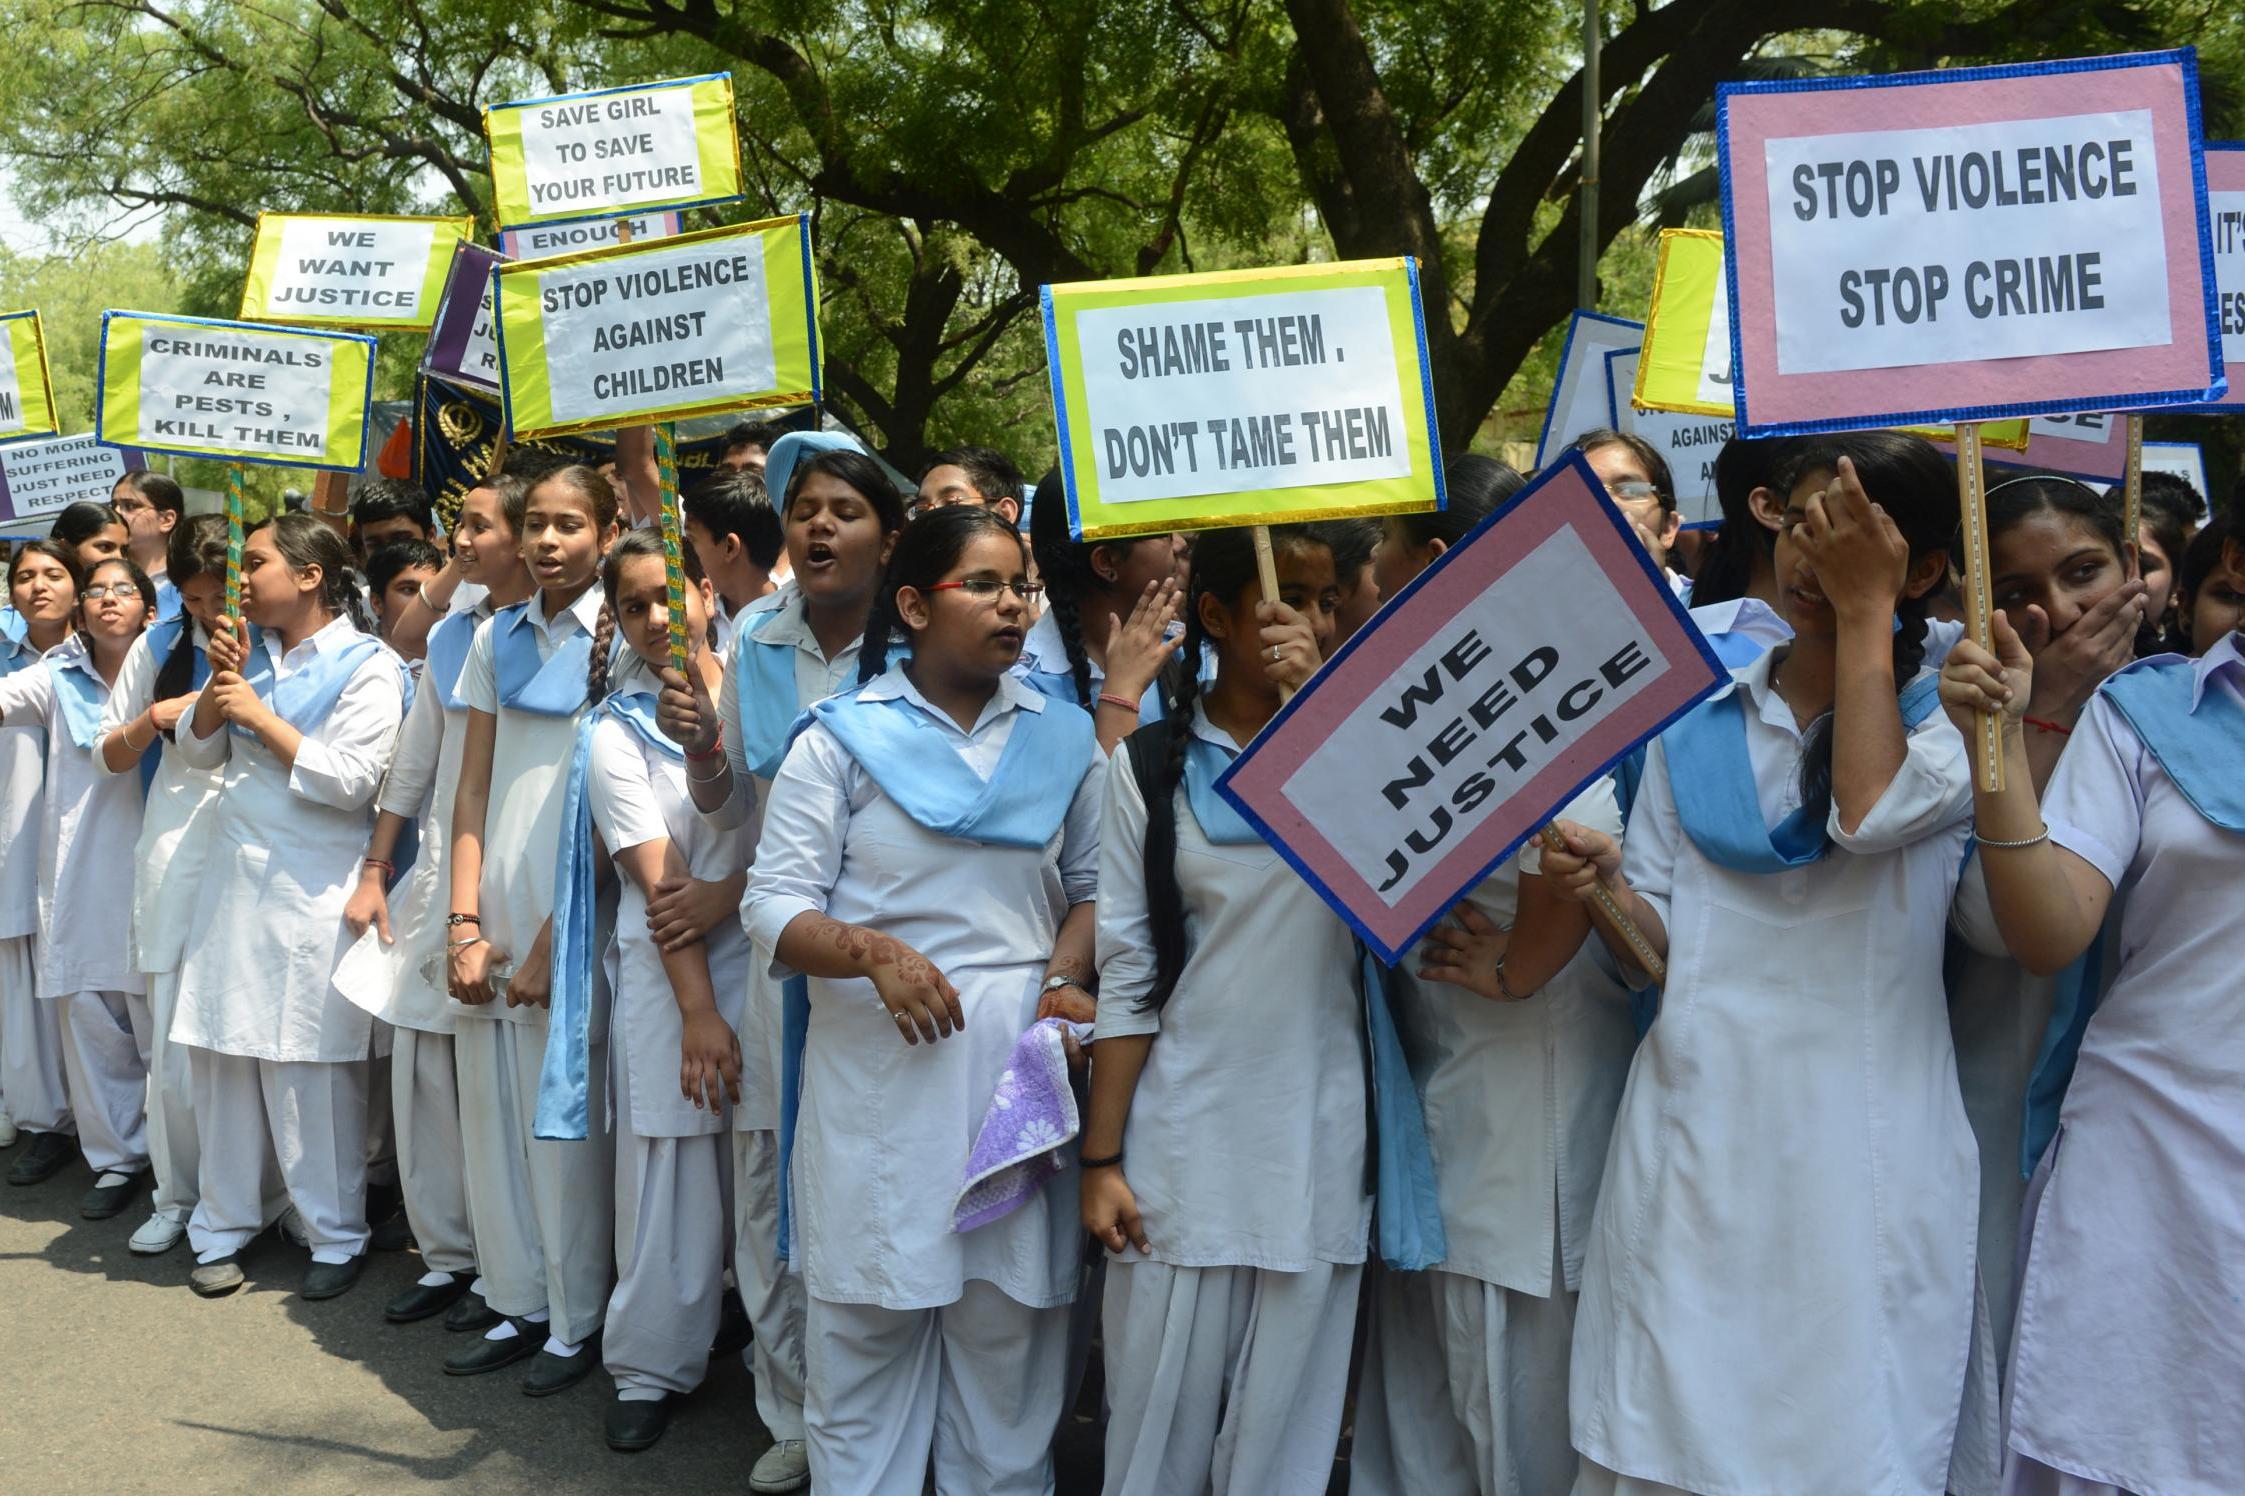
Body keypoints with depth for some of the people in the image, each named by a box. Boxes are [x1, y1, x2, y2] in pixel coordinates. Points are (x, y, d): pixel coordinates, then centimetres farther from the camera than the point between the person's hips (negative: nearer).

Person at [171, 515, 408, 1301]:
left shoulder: (367, 666, -6)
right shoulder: (253, 649, 13)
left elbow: (351, 779, -15)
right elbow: (198, 751, 12)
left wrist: (259, 715, -12)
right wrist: (222, 682, -4)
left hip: (311, 889, -6)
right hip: (234, 875, 6)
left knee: (311, 1066, -2)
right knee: (221, 1053, 8)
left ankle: (336, 1236, 11)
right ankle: (223, 1226, 21)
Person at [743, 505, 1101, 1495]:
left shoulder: (1063, 739, 10)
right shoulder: (843, 736, 1)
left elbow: (1091, 885, 14)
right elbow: (775, 907, -4)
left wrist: (1068, 977, -4)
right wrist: (872, 951, -21)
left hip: (1022, 1067, 2)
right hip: (879, 1075, -2)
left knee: (1009, 1328, 9)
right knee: (868, 1332, 6)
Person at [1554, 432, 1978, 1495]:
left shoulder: (1950, 730, 4)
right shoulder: (1697, 720, 11)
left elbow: (1870, 810, -20)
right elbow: (1653, 947, 8)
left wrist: (1864, 607, -11)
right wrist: (1603, 890, -13)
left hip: (1854, 1160, -2)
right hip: (1692, 1140, 3)